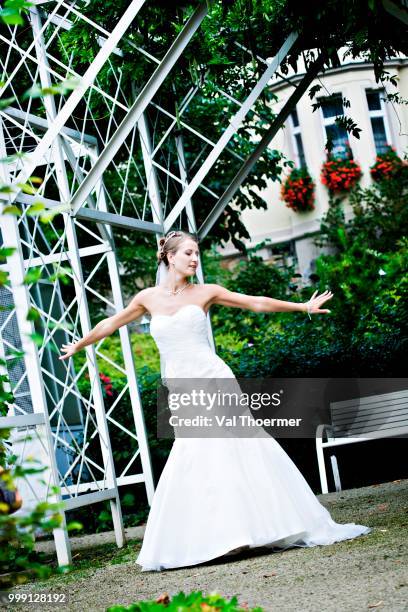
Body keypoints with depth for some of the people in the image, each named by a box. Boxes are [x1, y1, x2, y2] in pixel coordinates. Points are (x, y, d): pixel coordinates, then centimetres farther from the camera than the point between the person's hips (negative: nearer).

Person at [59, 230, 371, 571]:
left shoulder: (205, 293, 4)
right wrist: (78, 346, 33)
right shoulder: (148, 299, 8)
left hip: (213, 380, -1)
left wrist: (304, 307, 12)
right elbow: (111, 324, 22)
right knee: (196, 454, -5)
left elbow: (256, 303, 9)